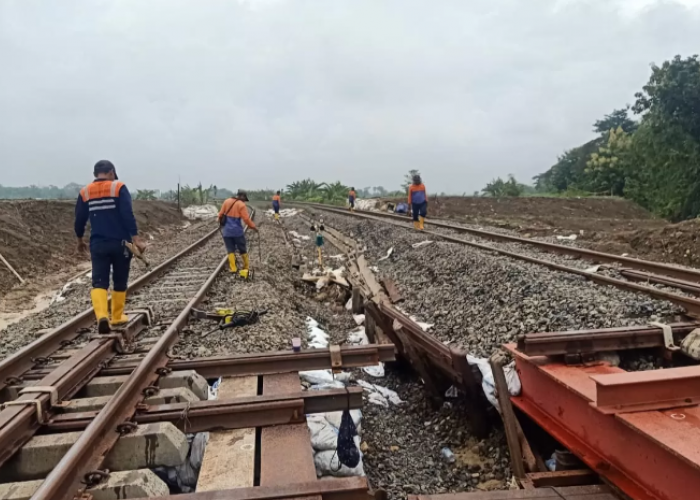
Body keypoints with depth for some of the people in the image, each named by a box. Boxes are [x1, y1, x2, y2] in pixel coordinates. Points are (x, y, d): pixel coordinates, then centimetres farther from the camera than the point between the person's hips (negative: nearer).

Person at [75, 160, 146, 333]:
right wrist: (135, 239, -15)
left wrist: (80, 240, 27)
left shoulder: (84, 192, 6)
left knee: (99, 282, 0)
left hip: (97, 245, 2)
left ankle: (102, 316, -21)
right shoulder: (119, 187, -5)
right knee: (120, 282, 12)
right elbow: (128, 215, -14)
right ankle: (117, 317, 22)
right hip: (120, 243, -2)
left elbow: (79, 220, 12)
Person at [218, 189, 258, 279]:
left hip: (226, 231, 4)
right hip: (237, 231, -3)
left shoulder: (226, 202, 4)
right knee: (243, 249, 11)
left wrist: (221, 223, 22)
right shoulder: (241, 205, -9)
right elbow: (246, 219, -14)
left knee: (230, 250, 9)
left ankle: (233, 268, 1)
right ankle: (246, 267, 21)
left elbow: (220, 214, 6)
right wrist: (253, 227, -2)